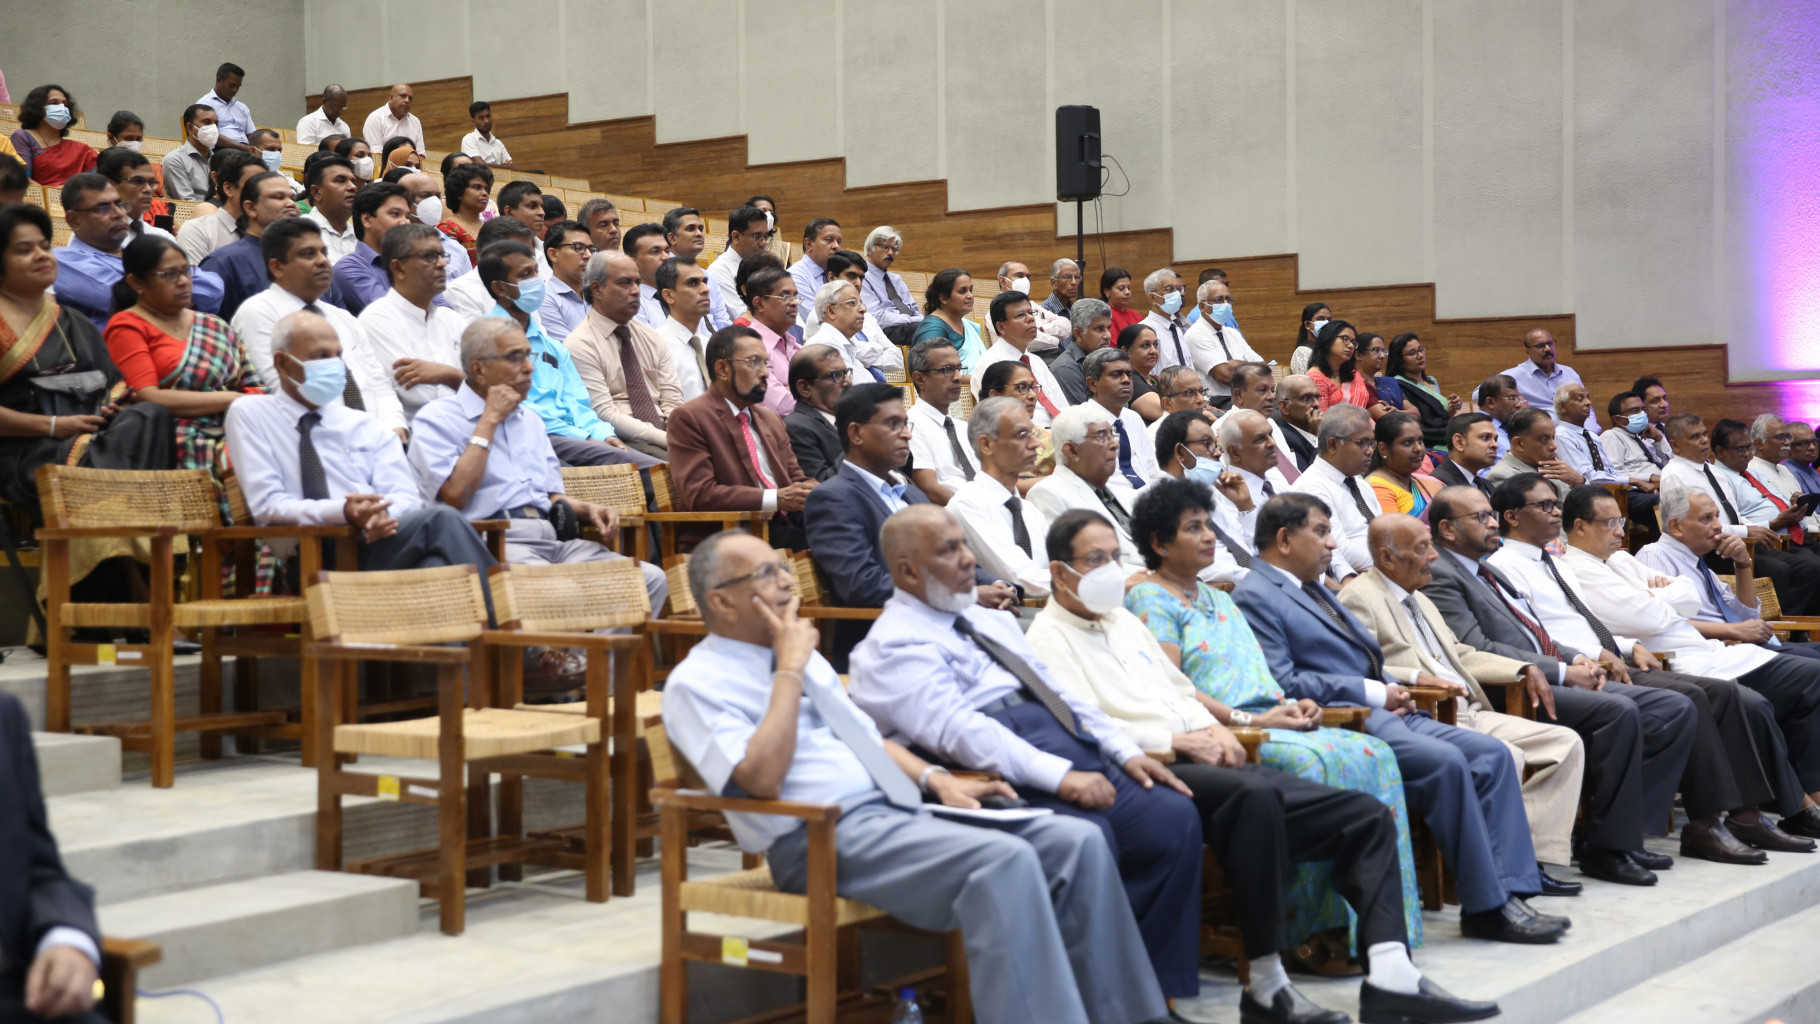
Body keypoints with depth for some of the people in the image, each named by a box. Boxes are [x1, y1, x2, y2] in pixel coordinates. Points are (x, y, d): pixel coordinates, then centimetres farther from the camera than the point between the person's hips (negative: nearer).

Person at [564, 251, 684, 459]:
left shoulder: (652, 338, 18)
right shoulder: (579, 345, -3)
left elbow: (672, 399, 12)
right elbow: (604, 415, -11)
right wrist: (665, 439, -18)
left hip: (664, 433, 6)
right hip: (624, 443, -6)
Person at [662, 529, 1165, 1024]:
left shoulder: (803, 654, 22)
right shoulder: (695, 682, -2)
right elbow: (762, 779, -17)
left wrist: (935, 778, 7)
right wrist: (790, 670, -11)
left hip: (904, 810, 8)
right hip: (826, 838, -8)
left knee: (1078, 841, -9)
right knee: (1004, 860, -31)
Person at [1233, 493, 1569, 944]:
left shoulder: (1313, 589, 27)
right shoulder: (1254, 597, -5)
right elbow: (1282, 683, -16)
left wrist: (1393, 686, 6)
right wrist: (1374, 692, -11)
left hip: (1382, 713, 10)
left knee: (1491, 753, -8)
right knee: (1445, 762, -28)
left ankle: (1508, 892, -13)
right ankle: (1485, 907, -19)